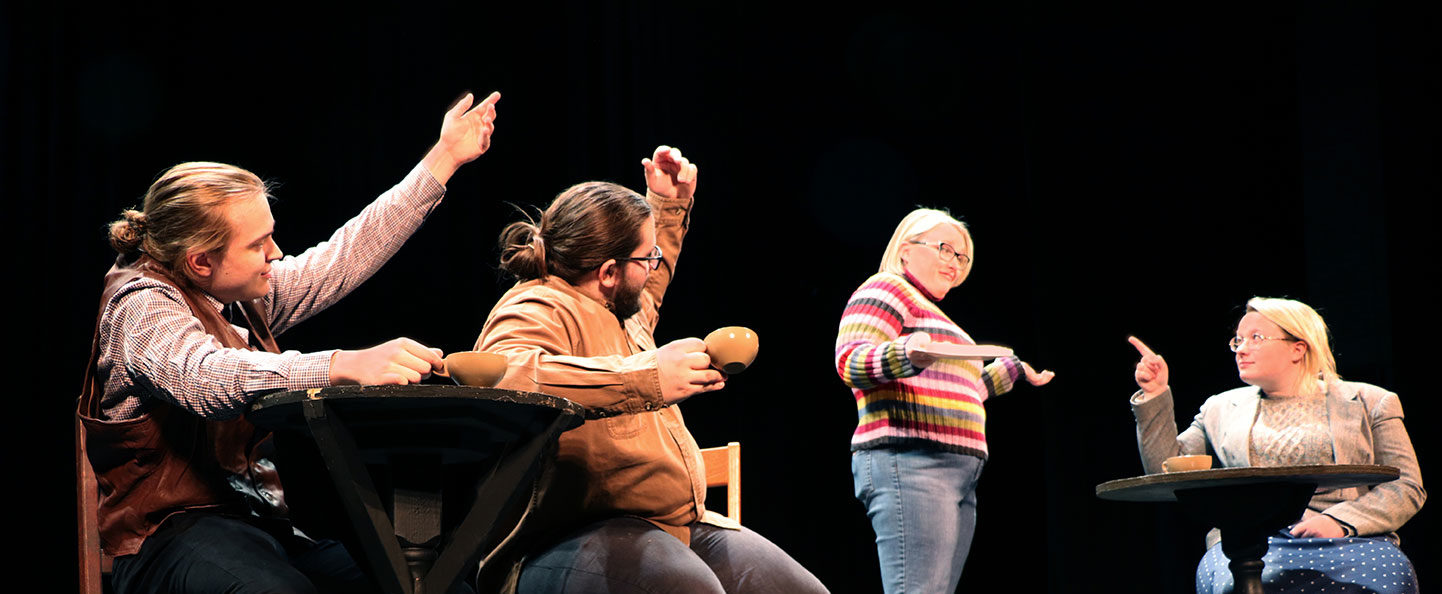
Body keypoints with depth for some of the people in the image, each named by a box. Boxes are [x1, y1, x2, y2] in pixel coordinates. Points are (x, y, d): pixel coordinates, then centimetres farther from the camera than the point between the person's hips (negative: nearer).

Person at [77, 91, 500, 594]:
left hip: (269, 514, 8)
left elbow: (346, 256, 23)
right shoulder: (141, 306, -12)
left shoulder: (250, 294, 13)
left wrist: (444, 158, 27)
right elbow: (204, 376, -32)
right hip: (174, 530, -7)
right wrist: (347, 366, -46)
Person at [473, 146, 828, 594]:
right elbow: (504, 376, -35)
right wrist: (643, 377, -36)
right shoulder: (537, 312, -10)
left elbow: (649, 286, 49)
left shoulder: (620, 312, 22)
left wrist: (668, 205, 39)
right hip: (573, 536, -9)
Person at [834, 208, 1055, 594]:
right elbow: (850, 363, -13)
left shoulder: (932, 314, 31)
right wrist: (908, 356, -31)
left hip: (957, 478, 10)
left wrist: (1014, 369, 53)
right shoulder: (886, 290, 2)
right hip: (909, 462, -10)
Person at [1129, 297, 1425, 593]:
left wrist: (1339, 521, -11)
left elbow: (1407, 486, 6)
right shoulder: (1221, 408, 23)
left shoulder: (1369, 403, 15)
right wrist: (1155, 397, 8)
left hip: (1344, 539, 0)